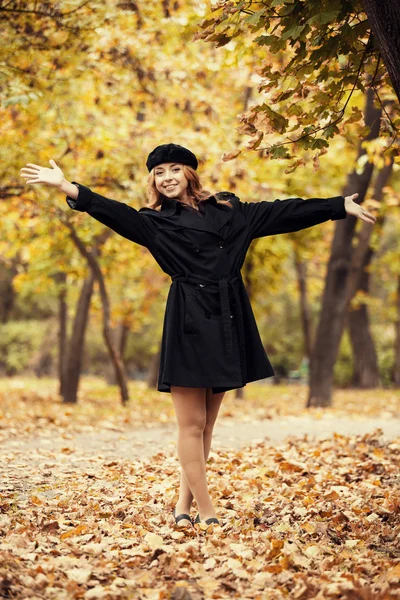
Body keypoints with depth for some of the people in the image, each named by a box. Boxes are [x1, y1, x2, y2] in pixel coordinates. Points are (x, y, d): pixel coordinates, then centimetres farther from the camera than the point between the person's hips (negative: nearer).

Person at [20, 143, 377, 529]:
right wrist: (67, 188, -27)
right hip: (188, 323, -4)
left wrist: (341, 205, 18)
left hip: (226, 324, 4)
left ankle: (184, 506, 18)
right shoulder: (155, 221, 4)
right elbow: (117, 214, -12)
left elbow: (281, 213, 16)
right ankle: (206, 512, 3)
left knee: (206, 424, 8)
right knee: (192, 424, -4)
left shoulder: (228, 211, 14)